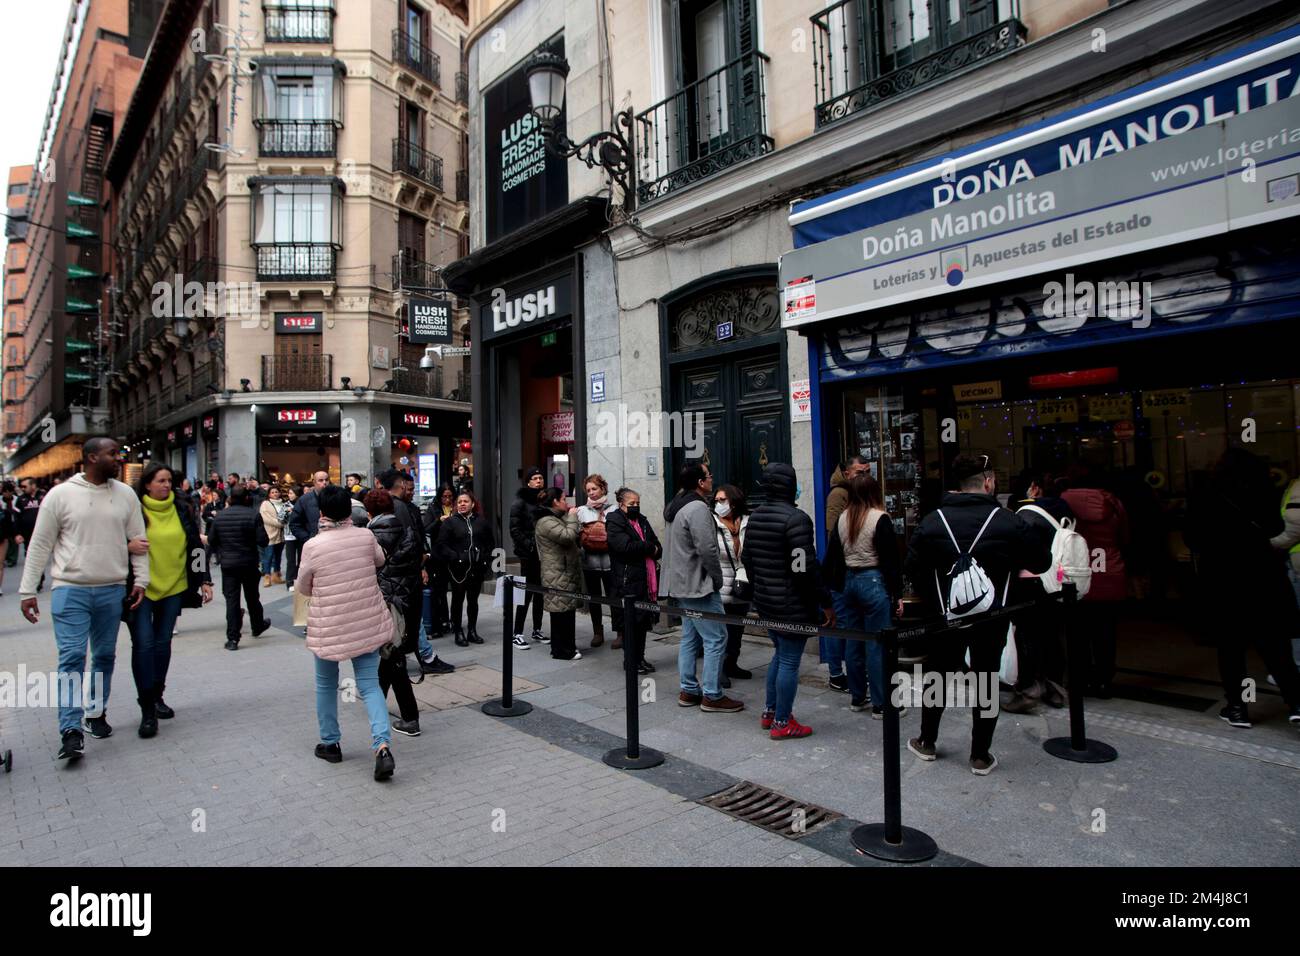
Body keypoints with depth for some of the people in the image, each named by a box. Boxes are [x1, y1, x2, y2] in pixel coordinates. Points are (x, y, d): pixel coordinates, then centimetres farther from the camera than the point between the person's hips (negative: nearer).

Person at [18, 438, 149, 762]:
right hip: (70, 589, -3)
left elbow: (138, 540, 7)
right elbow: (39, 545, 0)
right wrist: (27, 591, -1)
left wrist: (140, 580, 0)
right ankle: (71, 730, -2)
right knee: (71, 657, -6)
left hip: (112, 590, 3)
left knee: (105, 656, 12)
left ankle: (97, 713, 27)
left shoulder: (126, 495, 5)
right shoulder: (60, 495, -3)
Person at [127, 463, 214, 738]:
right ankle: (147, 708, 1)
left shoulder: (182, 509, 3)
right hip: (141, 588, -3)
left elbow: (195, 546, 7)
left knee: (163, 642, 13)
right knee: (144, 643, -8)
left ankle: (156, 695, 29)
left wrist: (204, 580, 4)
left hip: (173, 586, 3)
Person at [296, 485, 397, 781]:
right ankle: (382, 746, -9)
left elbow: (303, 587, 0)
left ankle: (330, 743, 32)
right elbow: (380, 560, 15)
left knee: (326, 685, 19)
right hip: (368, 623, 2)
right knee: (370, 685, 6)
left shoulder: (312, 545, -14)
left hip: (329, 627, -2)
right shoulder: (366, 536, -6)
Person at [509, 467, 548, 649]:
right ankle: (517, 634, 0)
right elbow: (515, 530, -10)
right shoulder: (520, 502, -4)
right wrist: (529, 545, -15)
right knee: (526, 592, -5)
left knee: (540, 592, 11)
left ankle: (537, 630, 21)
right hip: (529, 554, -6)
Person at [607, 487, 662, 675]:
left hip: (646, 579, 7)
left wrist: (654, 554, -8)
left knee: (644, 620, 10)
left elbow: (657, 546, 16)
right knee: (630, 622, -1)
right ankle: (632, 661, 10)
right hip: (627, 581, -7)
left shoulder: (642, 520, 17)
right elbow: (625, 546, -20)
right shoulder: (614, 521, -6)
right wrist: (650, 548, -8)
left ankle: (640, 657, 22)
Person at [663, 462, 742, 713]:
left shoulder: (675, 507, 13)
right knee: (716, 639, -4)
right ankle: (712, 696, 1)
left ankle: (688, 691, 21)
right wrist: (717, 579, -11)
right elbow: (707, 549, -22)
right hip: (698, 585, -10)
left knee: (690, 637, 15)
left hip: (681, 585, 10)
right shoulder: (698, 508, -19)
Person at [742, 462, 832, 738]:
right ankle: (782, 723, 12)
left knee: (780, 655, 22)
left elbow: (747, 559, 15)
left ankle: (769, 713, 30)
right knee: (790, 662, 2)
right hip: (792, 605, -8)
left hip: (765, 601, 9)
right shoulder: (795, 519, -18)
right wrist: (825, 603, -15)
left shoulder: (755, 517, 8)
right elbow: (805, 568, -22)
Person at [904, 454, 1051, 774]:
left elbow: (911, 570, -4)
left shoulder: (932, 522, -7)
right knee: (986, 681, 10)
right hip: (991, 619, -1)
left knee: (939, 676, 16)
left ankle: (927, 742, 29)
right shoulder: (1010, 522, -12)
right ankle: (981, 756, 19)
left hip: (946, 615, 2)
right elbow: (1042, 563, -1)